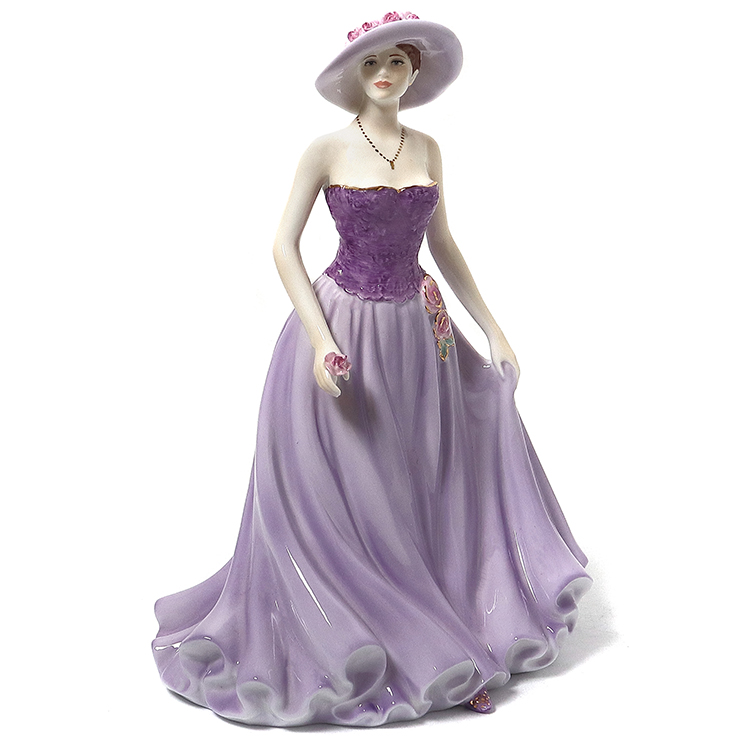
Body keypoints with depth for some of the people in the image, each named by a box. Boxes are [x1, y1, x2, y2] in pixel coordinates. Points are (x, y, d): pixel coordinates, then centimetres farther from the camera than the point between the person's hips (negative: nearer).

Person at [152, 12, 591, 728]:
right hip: (343, 328, -4)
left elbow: (442, 245, 14)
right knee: (337, 492, 3)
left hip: (418, 330, 4)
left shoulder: (428, 150, 8)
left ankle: (439, 634, 25)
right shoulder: (328, 150, -5)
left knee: (423, 485, 9)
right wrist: (321, 339, -18)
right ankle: (335, 637, 21)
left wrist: (491, 327, 11)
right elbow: (284, 246, -7)